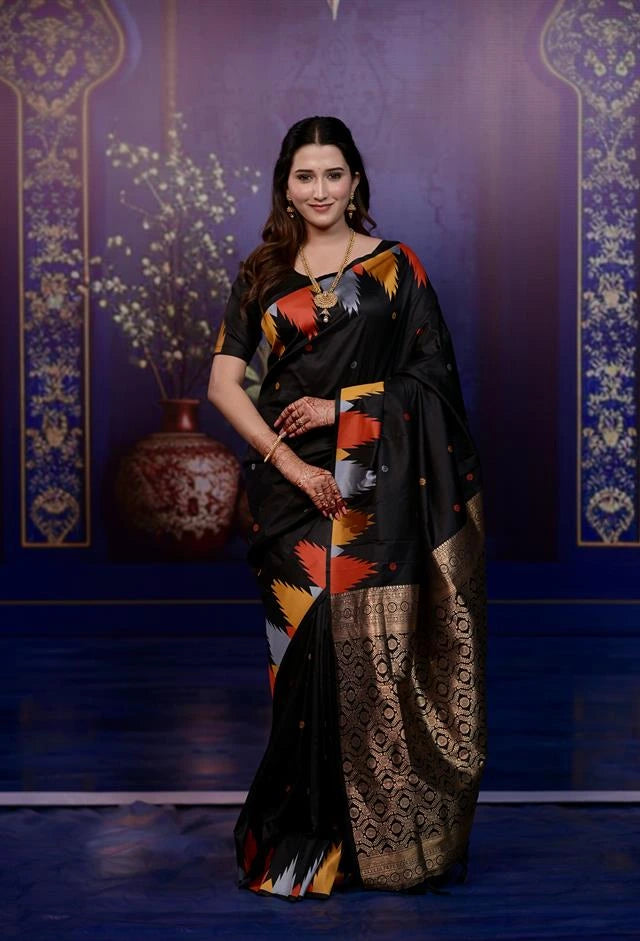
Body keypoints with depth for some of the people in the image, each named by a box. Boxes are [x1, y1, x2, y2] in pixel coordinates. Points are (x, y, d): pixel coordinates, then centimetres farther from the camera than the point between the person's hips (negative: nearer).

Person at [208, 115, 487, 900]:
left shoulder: (395, 265, 7)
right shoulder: (262, 274, 9)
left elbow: (433, 371, 2)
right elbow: (223, 382, 2)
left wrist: (342, 405, -9)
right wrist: (289, 462, -10)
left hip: (379, 486, -1)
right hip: (292, 479, 1)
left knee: (379, 646, -3)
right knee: (307, 647, -1)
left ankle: (385, 830, 10)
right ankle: (309, 838, 10)